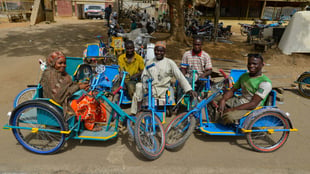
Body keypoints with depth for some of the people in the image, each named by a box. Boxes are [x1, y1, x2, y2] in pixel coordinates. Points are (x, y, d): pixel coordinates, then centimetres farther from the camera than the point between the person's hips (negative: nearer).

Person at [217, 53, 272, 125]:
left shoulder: (265, 82, -16)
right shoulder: (244, 76, 8)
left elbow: (253, 104, -23)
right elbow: (232, 90, 9)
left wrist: (232, 109, -28)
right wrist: (223, 100, -13)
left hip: (251, 108, -8)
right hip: (238, 101, 8)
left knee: (229, 116, -36)